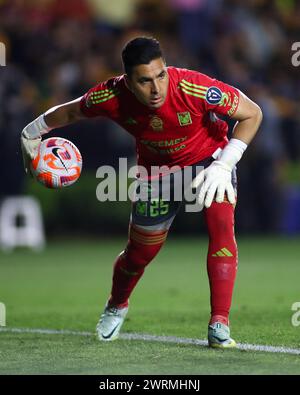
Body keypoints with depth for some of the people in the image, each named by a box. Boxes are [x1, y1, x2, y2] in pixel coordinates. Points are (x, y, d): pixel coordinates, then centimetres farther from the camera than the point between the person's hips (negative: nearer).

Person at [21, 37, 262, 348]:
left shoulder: (193, 88, -37)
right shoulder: (113, 97, -28)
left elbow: (252, 114, -24)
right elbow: (70, 112, -5)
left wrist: (224, 165, -30)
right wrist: (31, 134, 7)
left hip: (209, 160, -2)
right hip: (157, 169, 2)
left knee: (221, 227, -28)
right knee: (140, 253, 11)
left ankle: (219, 326, -26)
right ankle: (116, 307, 45)